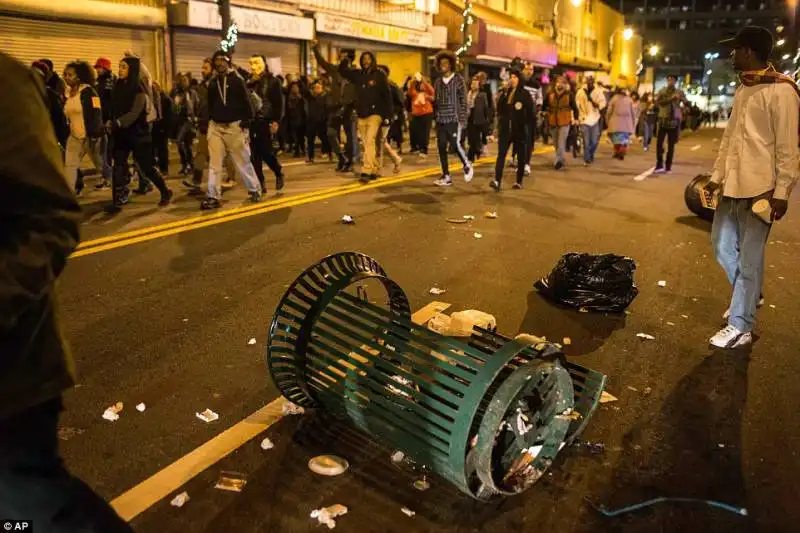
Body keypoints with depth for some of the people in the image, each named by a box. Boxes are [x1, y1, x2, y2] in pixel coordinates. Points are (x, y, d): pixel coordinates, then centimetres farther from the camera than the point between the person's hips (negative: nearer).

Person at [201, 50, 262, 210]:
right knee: (214, 163, -2)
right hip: (215, 127, 4)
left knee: (243, 161, 4)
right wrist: (208, 121, 12)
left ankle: (255, 190, 19)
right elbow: (210, 105, 20)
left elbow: (246, 101, -7)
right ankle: (213, 197, -1)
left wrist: (247, 120, -15)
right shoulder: (213, 83, 12)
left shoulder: (237, 80, -2)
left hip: (234, 126, -4)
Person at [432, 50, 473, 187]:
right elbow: (436, 100, 15)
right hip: (440, 120, 5)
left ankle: (467, 166, 16)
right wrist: (435, 117, 9)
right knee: (442, 148, 2)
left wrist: (463, 119, -10)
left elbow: (464, 101, -4)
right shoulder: (438, 81, 12)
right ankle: (446, 177, 10)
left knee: (455, 145, -10)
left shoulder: (459, 79, -1)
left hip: (454, 119, -5)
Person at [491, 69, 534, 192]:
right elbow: (500, 108, 10)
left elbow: (531, 110, -7)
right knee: (501, 154, -10)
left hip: (520, 130, -3)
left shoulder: (525, 93, -3)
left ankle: (519, 182, 15)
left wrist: (526, 123, -8)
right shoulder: (505, 93, 11)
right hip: (506, 129, 3)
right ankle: (497, 181, -19)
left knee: (521, 155, 7)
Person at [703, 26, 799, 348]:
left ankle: (740, 328, 7)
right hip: (732, 185, 9)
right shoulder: (742, 89, 14)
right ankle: (749, 295, 41)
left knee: (749, 258, -2)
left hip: (760, 189, -8)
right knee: (723, 245, 18)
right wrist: (716, 176, 15)